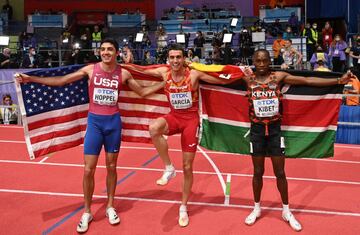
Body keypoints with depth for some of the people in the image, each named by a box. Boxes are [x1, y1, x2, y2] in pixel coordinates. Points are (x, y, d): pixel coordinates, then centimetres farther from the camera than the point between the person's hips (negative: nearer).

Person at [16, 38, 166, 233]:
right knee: (88, 170, -2)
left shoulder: (123, 73, 0)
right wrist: (31, 79, -8)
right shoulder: (90, 69, -4)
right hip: (95, 121, -1)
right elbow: (60, 81, -3)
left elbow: (142, 92, 11)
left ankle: (110, 206, 27)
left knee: (111, 166, 11)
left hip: (113, 121, 1)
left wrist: (165, 83, 4)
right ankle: (87, 212, 14)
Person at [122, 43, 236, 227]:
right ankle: (169, 168, -14)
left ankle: (183, 208, 23)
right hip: (174, 116, 2)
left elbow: (222, 81, -9)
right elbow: (142, 70, 4)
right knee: (154, 129, -36)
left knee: (187, 167, 4)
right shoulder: (164, 72, -8)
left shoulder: (194, 74, -16)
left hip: (191, 119, -2)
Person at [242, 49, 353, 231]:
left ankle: (286, 211, 25)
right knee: (258, 172, 12)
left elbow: (308, 81, -6)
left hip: (275, 129, 1)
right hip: (257, 130, 0)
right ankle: (256, 208, 30)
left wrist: (338, 80, -10)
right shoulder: (248, 78, -4)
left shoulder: (279, 77, -4)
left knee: (280, 172, 9)